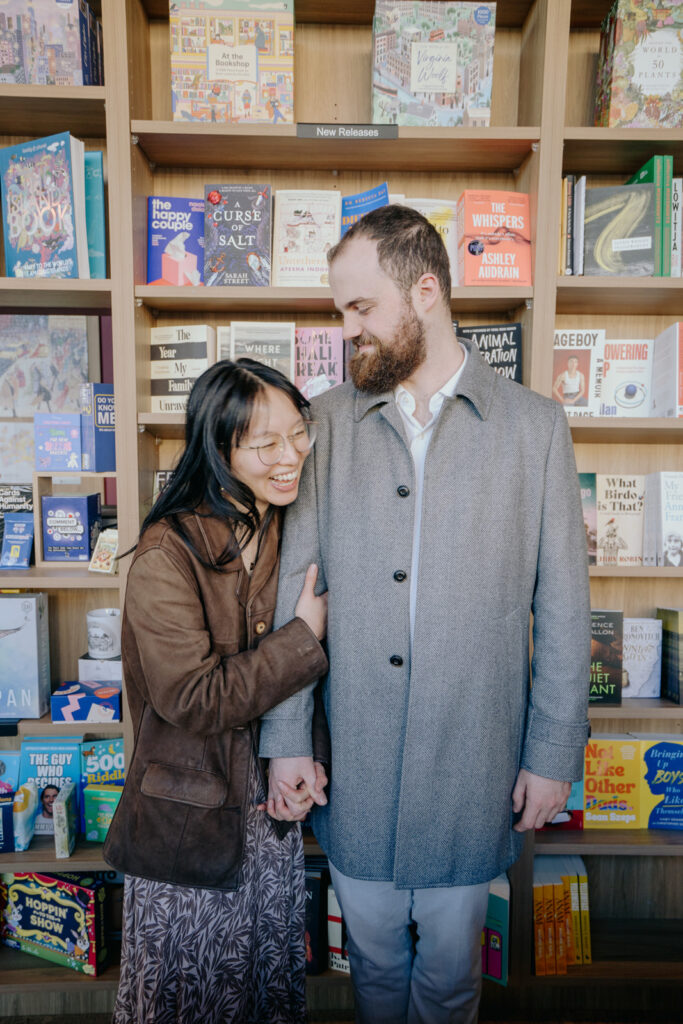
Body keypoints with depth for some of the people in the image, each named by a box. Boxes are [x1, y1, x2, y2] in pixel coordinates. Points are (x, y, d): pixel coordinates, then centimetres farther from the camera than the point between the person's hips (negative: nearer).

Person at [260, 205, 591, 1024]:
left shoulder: (533, 424, -5)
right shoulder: (329, 422, -2)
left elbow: (562, 605, -2)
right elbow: (292, 586, -2)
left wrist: (554, 753, -1)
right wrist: (285, 739, -3)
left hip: (473, 754, -1)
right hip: (353, 756, 2)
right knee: (373, 952, 23)